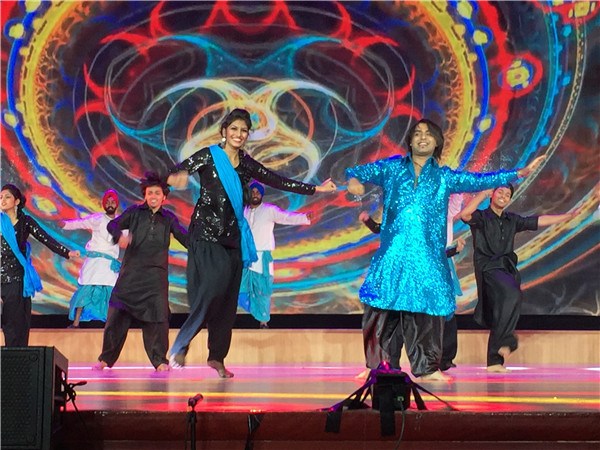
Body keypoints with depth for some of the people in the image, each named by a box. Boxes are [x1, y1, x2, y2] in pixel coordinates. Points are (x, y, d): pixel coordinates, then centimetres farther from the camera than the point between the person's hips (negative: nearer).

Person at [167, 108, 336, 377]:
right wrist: (178, 175, -39)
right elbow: (181, 168, -14)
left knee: (228, 297, 3)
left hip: (232, 235, 5)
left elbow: (277, 181, 16)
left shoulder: (246, 164, 12)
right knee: (212, 287, -19)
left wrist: (315, 189, 16)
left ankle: (217, 356, 10)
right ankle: (180, 347, -11)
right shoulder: (209, 156, -1)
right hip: (206, 231, -5)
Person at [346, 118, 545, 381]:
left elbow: (481, 180, 13)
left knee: (429, 308, -3)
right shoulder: (392, 168, 13)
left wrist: (520, 173, 7)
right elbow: (357, 171, 18)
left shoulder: (444, 177, 15)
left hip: (428, 253, 1)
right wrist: (353, 180, -7)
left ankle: (426, 368, 7)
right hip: (394, 250, -1)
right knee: (379, 307, -9)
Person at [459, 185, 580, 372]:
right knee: (513, 295, -32)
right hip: (488, 269, -7)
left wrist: (568, 216, 24)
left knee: (499, 317, 5)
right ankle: (505, 341, -30)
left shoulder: (512, 220, 18)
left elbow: (539, 221, 23)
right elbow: (465, 214, -22)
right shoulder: (481, 217, 0)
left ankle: (494, 361, 9)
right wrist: (484, 193, -12)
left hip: (507, 269, 7)